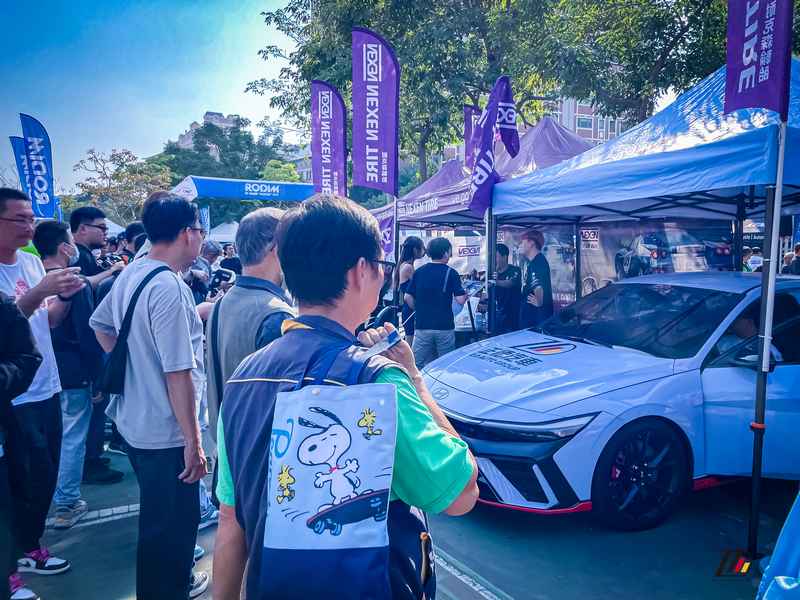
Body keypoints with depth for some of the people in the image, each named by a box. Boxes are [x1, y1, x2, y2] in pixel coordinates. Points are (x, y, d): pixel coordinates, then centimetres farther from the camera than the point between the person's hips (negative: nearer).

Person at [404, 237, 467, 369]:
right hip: (444, 326, -2)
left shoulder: (418, 272, 3)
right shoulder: (451, 273, -6)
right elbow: (460, 300, -11)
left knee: (416, 365, 8)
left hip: (422, 325, 3)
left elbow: (408, 297, 3)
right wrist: (465, 295, 11)